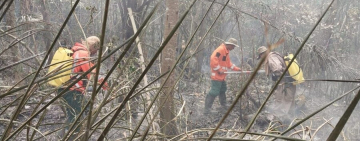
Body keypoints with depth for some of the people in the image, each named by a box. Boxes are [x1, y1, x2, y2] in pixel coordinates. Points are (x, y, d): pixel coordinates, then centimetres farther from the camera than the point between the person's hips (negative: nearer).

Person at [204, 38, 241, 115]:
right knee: (214, 92, -11)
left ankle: (224, 105, 32)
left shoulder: (226, 51, 17)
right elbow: (213, 59, -26)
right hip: (217, 76, -10)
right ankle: (207, 109, -8)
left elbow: (228, 63, 24)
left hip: (222, 76, 10)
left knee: (222, 90, 19)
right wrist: (219, 69, -23)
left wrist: (237, 69, 16)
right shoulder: (221, 49, -16)